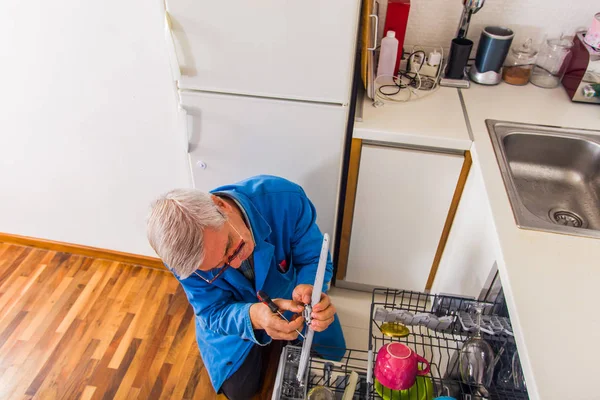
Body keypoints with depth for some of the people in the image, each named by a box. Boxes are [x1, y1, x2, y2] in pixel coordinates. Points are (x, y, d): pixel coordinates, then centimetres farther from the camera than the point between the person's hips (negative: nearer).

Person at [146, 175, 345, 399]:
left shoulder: (286, 199, -38)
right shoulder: (182, 253, -34)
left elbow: (315, 260, -24)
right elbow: (213, 312, -24)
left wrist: (310, 287, -49)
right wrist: (254, 317, -47)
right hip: (231, 314, 0)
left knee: (330, 359, 14)